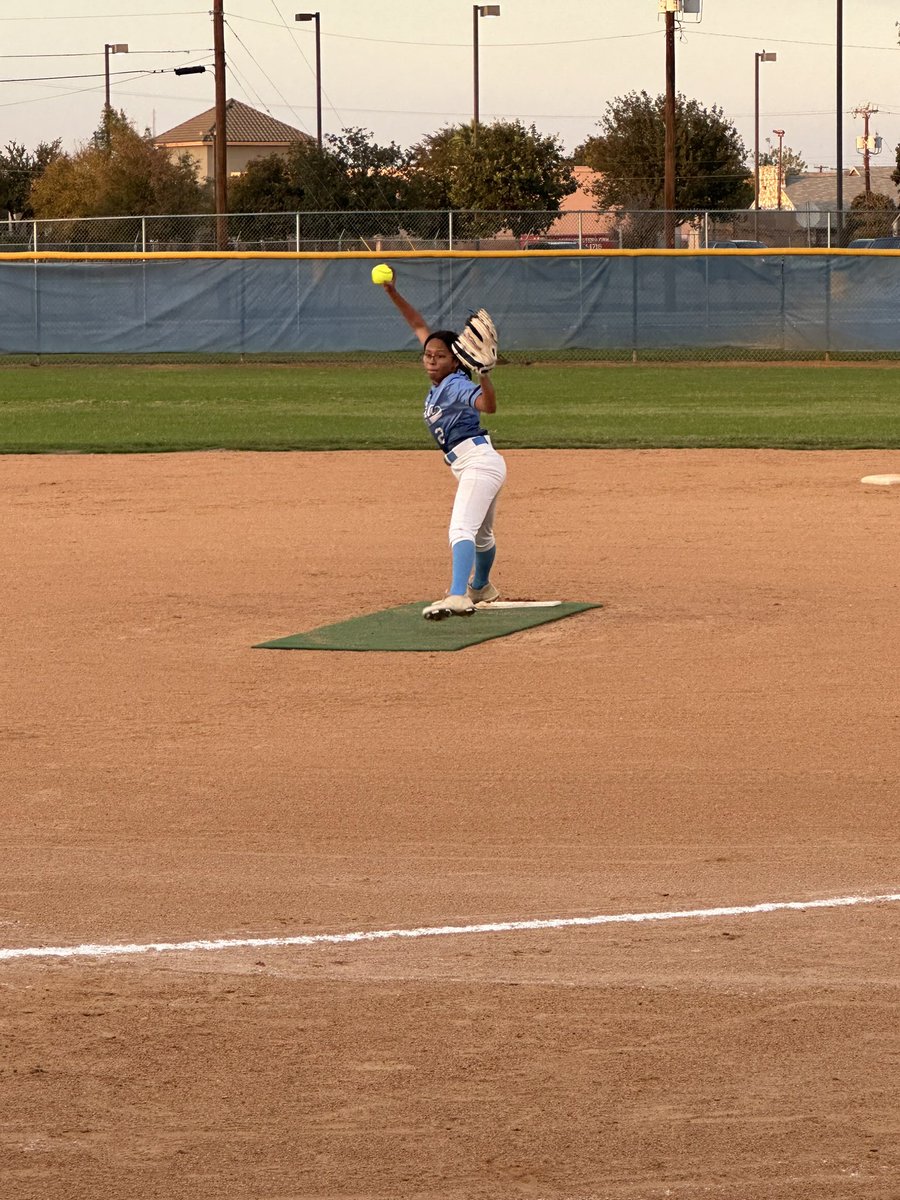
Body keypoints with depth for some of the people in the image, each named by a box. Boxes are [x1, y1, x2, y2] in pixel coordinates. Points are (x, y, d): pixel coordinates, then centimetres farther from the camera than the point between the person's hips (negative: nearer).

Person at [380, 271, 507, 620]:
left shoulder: (457, 384, -15)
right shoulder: (441, 381, 9)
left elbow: (488, 405, -35)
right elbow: (419, 326, 16)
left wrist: (482, 373, -50)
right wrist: (393, 293, 10)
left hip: (478, 462, -10)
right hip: (473, 467, 10)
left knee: (462, 529, -26)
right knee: (481, 533, 30)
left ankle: (458, 597, -42)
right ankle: (481, 588, 52)